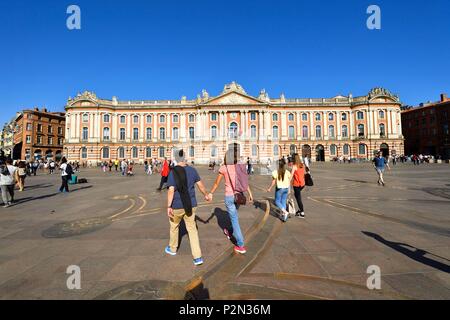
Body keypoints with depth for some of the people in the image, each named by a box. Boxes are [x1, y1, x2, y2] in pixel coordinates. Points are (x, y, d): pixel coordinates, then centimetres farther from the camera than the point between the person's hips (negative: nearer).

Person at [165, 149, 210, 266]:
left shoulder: (173, 172, -15)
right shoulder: (192, 170, -1)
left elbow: (171, 190, -22)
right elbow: (200, 185, 8)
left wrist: (169, 207, -17)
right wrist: (206, 195, 23)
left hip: (177, 206, -3)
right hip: (191, 205, 3)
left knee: (174, 226, 22)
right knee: (192, 229, 10)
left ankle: (172, 249, 44)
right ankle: (197, 257, 6)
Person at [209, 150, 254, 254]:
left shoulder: (223, 168, -11)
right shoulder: (240, 167, 0)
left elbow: (216, 183, -2)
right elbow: (246, 182, 2)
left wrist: (211, 193, 11)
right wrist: (250, 194, 10)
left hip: (229, 196, -5)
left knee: (235, 220, 3)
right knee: (234, 215, 28)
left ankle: (241, 246, 7)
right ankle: (231, 233, 49)